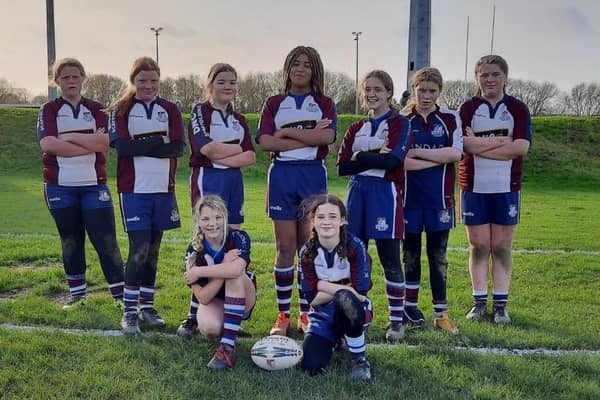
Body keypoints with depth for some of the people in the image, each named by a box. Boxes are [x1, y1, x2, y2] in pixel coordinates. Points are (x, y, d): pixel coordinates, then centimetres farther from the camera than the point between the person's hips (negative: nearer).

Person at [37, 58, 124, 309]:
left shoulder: (96, 109, 8)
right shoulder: (49, 110, 5)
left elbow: (104, 143, -8)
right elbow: (48, 144, -13)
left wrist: (70, 137, -10)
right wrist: (90, 144, -12)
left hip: (93, 185, 0)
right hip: (60, 187, 0)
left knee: (106, 240, -3)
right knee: (70, 242, 10)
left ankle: (120, 294, 4)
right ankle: (77, 295, 22)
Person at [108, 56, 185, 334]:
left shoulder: (169, 109, 9)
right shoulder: (120, 109, 3)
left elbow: (178, 147, -5)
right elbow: (122, 146, -12)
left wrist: (140, 146, -12)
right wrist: (159, 141, -11)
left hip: (163, 189, 3)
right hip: (134, 189, -3)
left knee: (153, 249, 9)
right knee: (139, 249, -8)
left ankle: (147, 306, 21)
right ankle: (129, 311, 3)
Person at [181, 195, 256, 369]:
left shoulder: (238, 238, -19)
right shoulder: (194, 251, -15)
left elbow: (236, 269, -42)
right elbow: (203, 298, -21)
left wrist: (198, 272, -31)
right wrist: (225, 266, -30)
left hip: (242, 300, 0)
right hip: (213, 300, 1)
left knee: (236, 274, -33)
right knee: (209, 327, -33)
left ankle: (228, 346, -32)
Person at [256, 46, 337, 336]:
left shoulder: (324, 104, 9)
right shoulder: (274, 104, 10)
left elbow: (327, 137, -11)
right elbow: (265, 142, -7)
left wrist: (286, 131, -9)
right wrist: (309, 137, -11)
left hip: (313, 174, 0)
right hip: (282, 174, 0)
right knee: (285, 247, 2)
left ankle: (306, 313, 15)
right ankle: (283, 315, 11)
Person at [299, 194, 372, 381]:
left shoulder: (355, 246, -16)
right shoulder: (308, 252, -7)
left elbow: (360, 294, -18)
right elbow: (312, 298, -9)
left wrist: (324, 285, -17)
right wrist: (341, 288, -20)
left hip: (353, 311, -3)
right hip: (323, 315, 3)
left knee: (346, 299, -39)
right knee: (311, 365, -19)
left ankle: (360, 359, -14)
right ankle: (334, 339, 18)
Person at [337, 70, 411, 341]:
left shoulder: (399, 123, 2)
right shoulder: (356, 128, 15)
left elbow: (393, 159, -15)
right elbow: (342, 166, 2)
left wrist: (360, 157, -6)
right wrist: (376, 155, -9)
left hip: (385, 194, -5)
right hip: (357, 194, 5)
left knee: (390, 260, 0)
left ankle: (397, 321, 12)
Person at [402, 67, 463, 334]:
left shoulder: (450, 119, 4)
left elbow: (455, 153, -11)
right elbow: (401, 161, -12)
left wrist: (417, 152, -13)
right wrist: (439, 158, -11)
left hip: (439, 197, 1)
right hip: (409, 196, 0)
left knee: (438, 256, 4)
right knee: (410, 253, 9)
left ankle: (441, 313, 13)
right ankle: (410, 306, 23)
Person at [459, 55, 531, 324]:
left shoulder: (518, 109, 5)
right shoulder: (468, 108, 4)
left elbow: (521, 147, -9)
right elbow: (464, 144, -12)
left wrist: (480, 146, -11)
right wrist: (501, 141, -12)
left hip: (506, 188, 0)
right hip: (474, 187, 0)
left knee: (502, 247, 4)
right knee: (478, 246, 5)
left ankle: (500, 305, 14)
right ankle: (479, 302, 15)